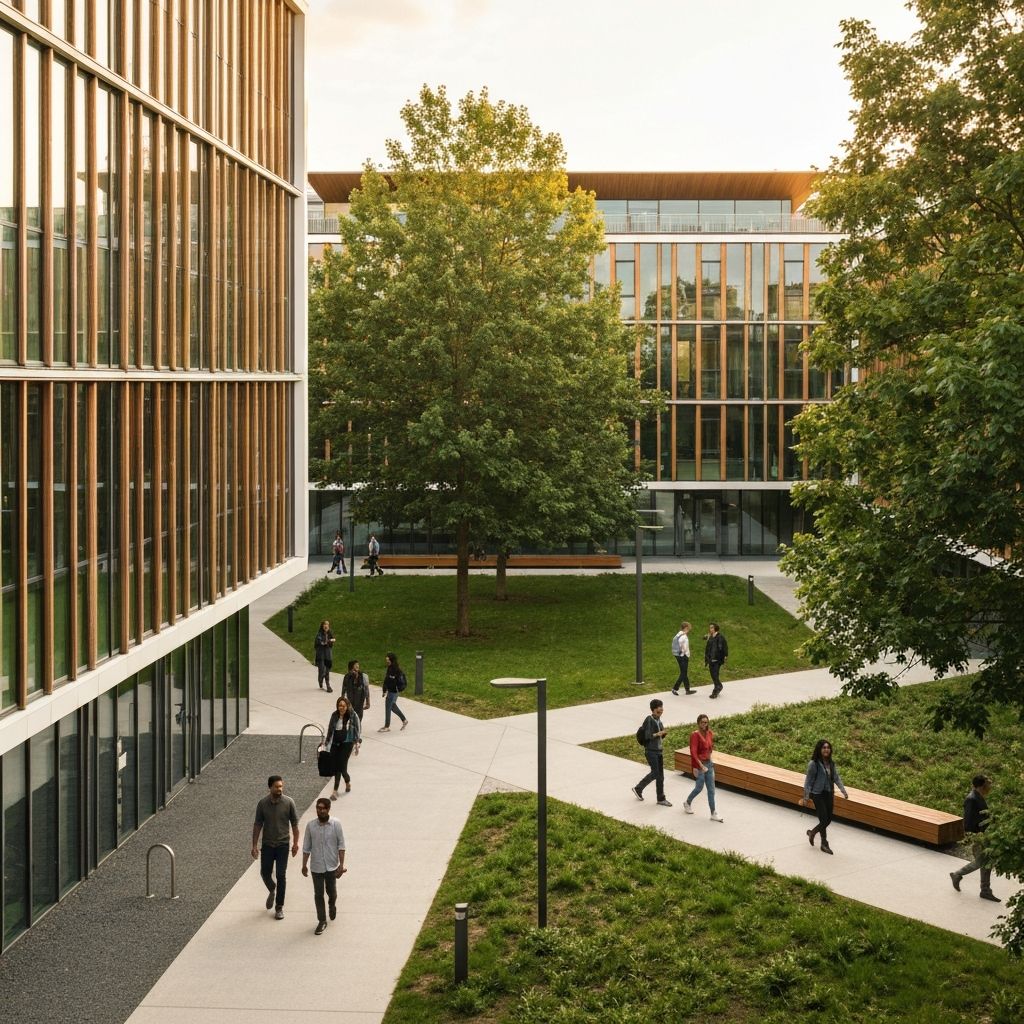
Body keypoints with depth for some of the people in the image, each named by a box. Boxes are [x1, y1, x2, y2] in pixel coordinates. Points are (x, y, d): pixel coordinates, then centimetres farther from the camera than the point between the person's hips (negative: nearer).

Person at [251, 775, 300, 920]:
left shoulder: (289, 802, -11)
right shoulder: (263, 803, -8)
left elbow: (294, 824, -2)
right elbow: (257, 825, -1)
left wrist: (295, 843, -2)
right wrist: (254, 846, -2)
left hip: (283, 844, -2)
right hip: (267, 845, 2)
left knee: (281, 876, -1)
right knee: (265, 873, 9)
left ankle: (279, 907, 10)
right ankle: (272, 891, 41)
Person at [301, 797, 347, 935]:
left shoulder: (336, 824, -11)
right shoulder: (310, 825, -7)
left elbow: (341, 845, -8)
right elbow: (306, 847, 2)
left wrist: (341, 865, -11)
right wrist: (304, 865, 4)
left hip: (332, 866, -1)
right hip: (316, 867, 1)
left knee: (331, 890, 14)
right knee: (318, 894, 5)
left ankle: (332, 905, 47)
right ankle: (322, 921, 17)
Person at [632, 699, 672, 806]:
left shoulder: (658, 720, 8)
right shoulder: (649, 720, -14)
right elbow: (647, 736, -18)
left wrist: (664, 733, -6)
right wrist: (658, 734, -29)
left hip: (659, 750, 7)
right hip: (650, 751, -7)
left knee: (660, 774, 7)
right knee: (655, 773, -8)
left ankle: (661, 799, 13)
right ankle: (638, 788, 12)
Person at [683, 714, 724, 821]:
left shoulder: (709, 734, 2)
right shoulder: (695, 735, -17)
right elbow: (693, 752, -23)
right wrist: (701, 765, -27)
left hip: (708, 763, 6)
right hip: (699, 764, -6)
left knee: (711, 789, 5)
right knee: (699, 788, 4)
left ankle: (713, 813, 9)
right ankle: (687, 803, 31)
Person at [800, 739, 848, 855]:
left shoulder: (831, 763, 3)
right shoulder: (813, 764, -14)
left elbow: (836, 778, 7)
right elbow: (808, 781, -10)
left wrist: (844, 791, -4)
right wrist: (806, 797, -8)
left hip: (829, 793, 6)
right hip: (817, 794, -6)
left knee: (829, 819, 9)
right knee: (824, 819, -7)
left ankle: (812, 832, 35)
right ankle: (824, 844, 12)